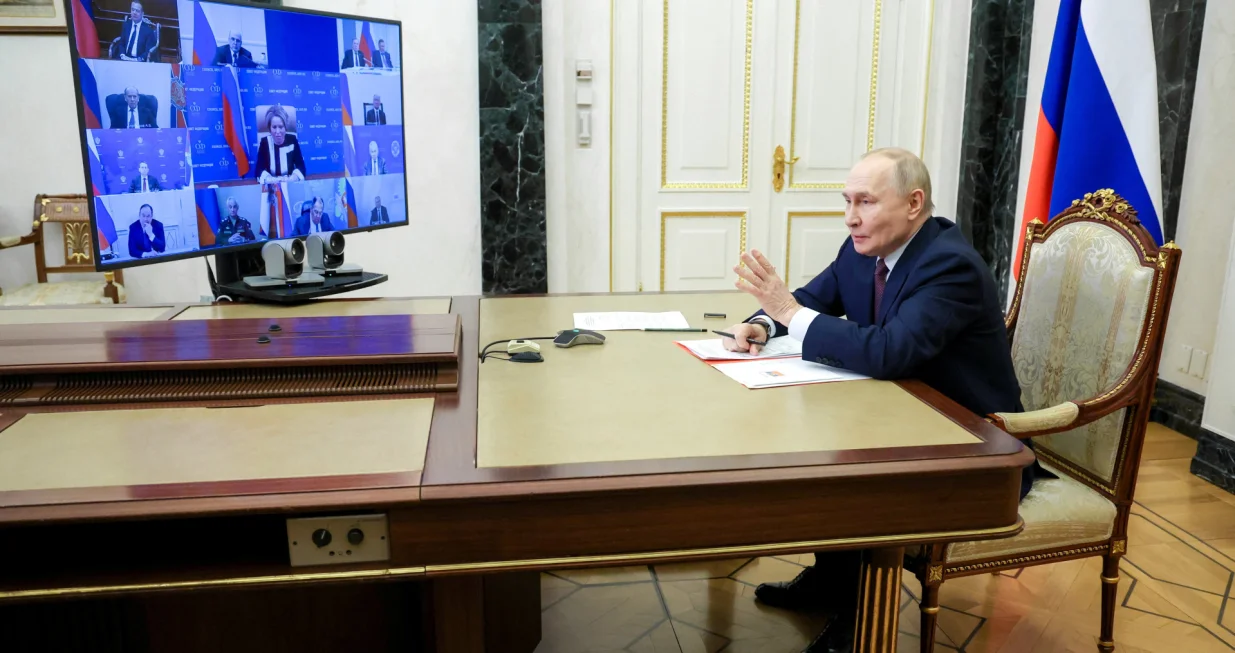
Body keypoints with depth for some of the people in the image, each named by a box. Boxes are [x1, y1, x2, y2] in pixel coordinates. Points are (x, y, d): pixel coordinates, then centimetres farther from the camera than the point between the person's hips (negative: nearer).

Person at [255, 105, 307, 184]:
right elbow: (259, 171, -9)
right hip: (270, 185, 0)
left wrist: (290, 180, -23)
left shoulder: (292, 140, -3)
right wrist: (274, 180, -27)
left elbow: (301, 168, -6)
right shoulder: (264, 142, -5)